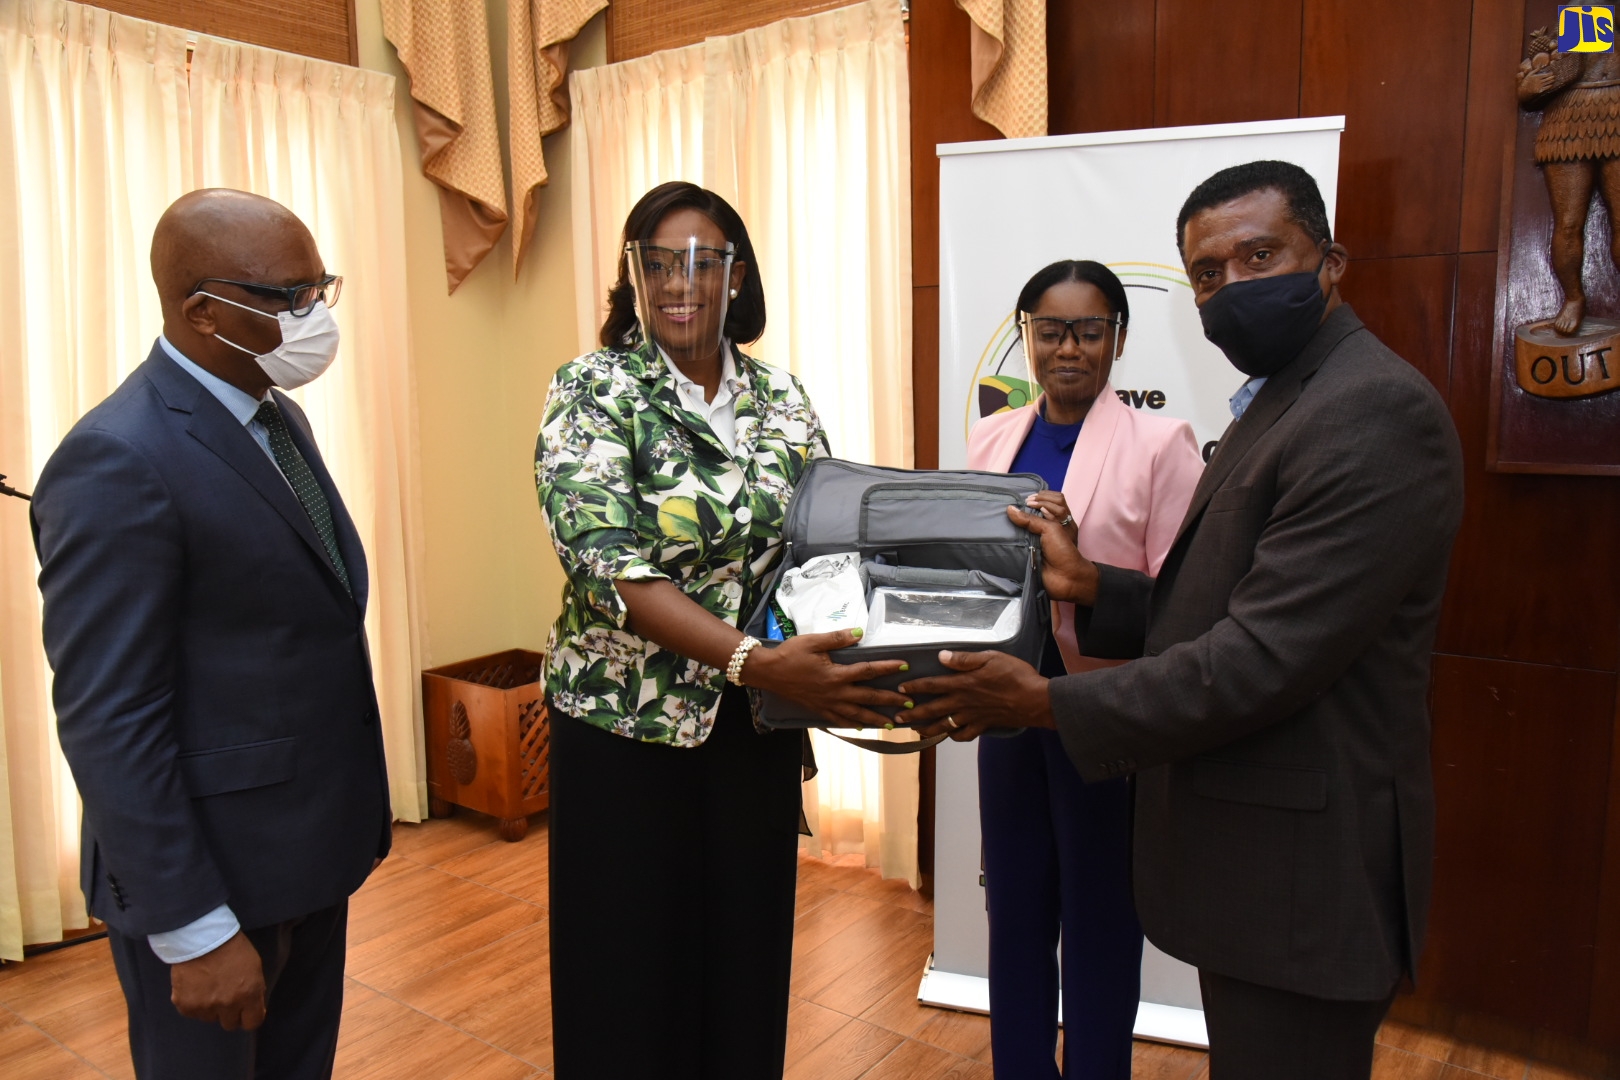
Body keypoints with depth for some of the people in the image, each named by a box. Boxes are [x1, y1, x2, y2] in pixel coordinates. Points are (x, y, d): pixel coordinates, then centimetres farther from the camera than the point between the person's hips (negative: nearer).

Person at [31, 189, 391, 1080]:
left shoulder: (276, 416, 6)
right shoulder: (118, 462, -21)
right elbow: (106, 723, -21)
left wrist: (356, 805, 12)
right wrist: (195, 932, -19)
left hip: (315, 848, 8)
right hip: (208, 874, -8)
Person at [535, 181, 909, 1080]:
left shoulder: (782, 399, 4)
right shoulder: (592, 392, -9)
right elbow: (609, 567, -21)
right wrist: (757, 662, -32)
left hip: (758, 726, 4)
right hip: (628, 725, -3)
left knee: (746, 961, 16)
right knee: (630, 973, 10)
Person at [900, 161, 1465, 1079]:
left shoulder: (1376, 411, -20)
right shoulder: (1277, 402, 14)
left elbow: (1266, 656, -25)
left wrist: (1049, 703, -19)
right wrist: (1093, 587, 0)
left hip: (1302, 864, -9)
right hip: (1256, 846, 9)